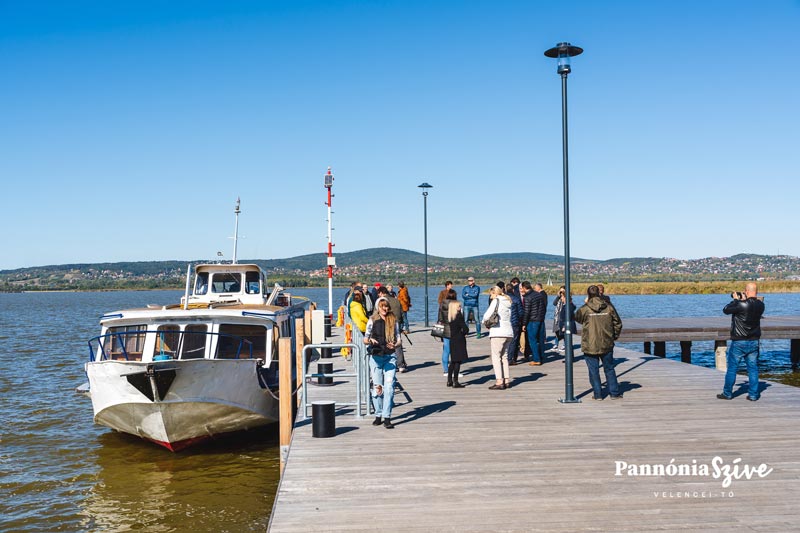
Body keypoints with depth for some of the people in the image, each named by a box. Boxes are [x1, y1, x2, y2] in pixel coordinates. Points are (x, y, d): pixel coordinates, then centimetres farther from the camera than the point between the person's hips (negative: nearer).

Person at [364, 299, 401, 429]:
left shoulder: (394, 321, 8)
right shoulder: (372, 321, 5)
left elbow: (399, 339, 11)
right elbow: (365, 339, 7)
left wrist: (395, 345, -11)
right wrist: (370, 341, -15)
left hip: (390, 356, 0)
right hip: (375, 356, 0)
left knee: (389, 386, -9)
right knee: (377, 386, 4)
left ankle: (387, 417, -9)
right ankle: (378, 415, 16)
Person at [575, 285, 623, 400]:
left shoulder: (584, 309, -11)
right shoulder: (609, 307, -3)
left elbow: (577, 318, 11)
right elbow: (618, 323, 4)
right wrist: (614, 337, 18)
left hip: (590, 346, -2)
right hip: (607, 345, 2)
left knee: (594, 370, 7)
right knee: (609, 369, 14)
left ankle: (598, 394, 9)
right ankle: (614, 392, 16)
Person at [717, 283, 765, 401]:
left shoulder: (742, 305, -20)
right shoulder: (760, 305, -1)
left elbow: (726, 310, -9)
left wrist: (735, 300, 3)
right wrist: (744, 300, 14)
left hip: (739, 342, -5)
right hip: (754, 342, 5)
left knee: (732, 368, 5)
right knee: (753, 368, 9)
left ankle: (727, 393, 12)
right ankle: (753, 395, 8)